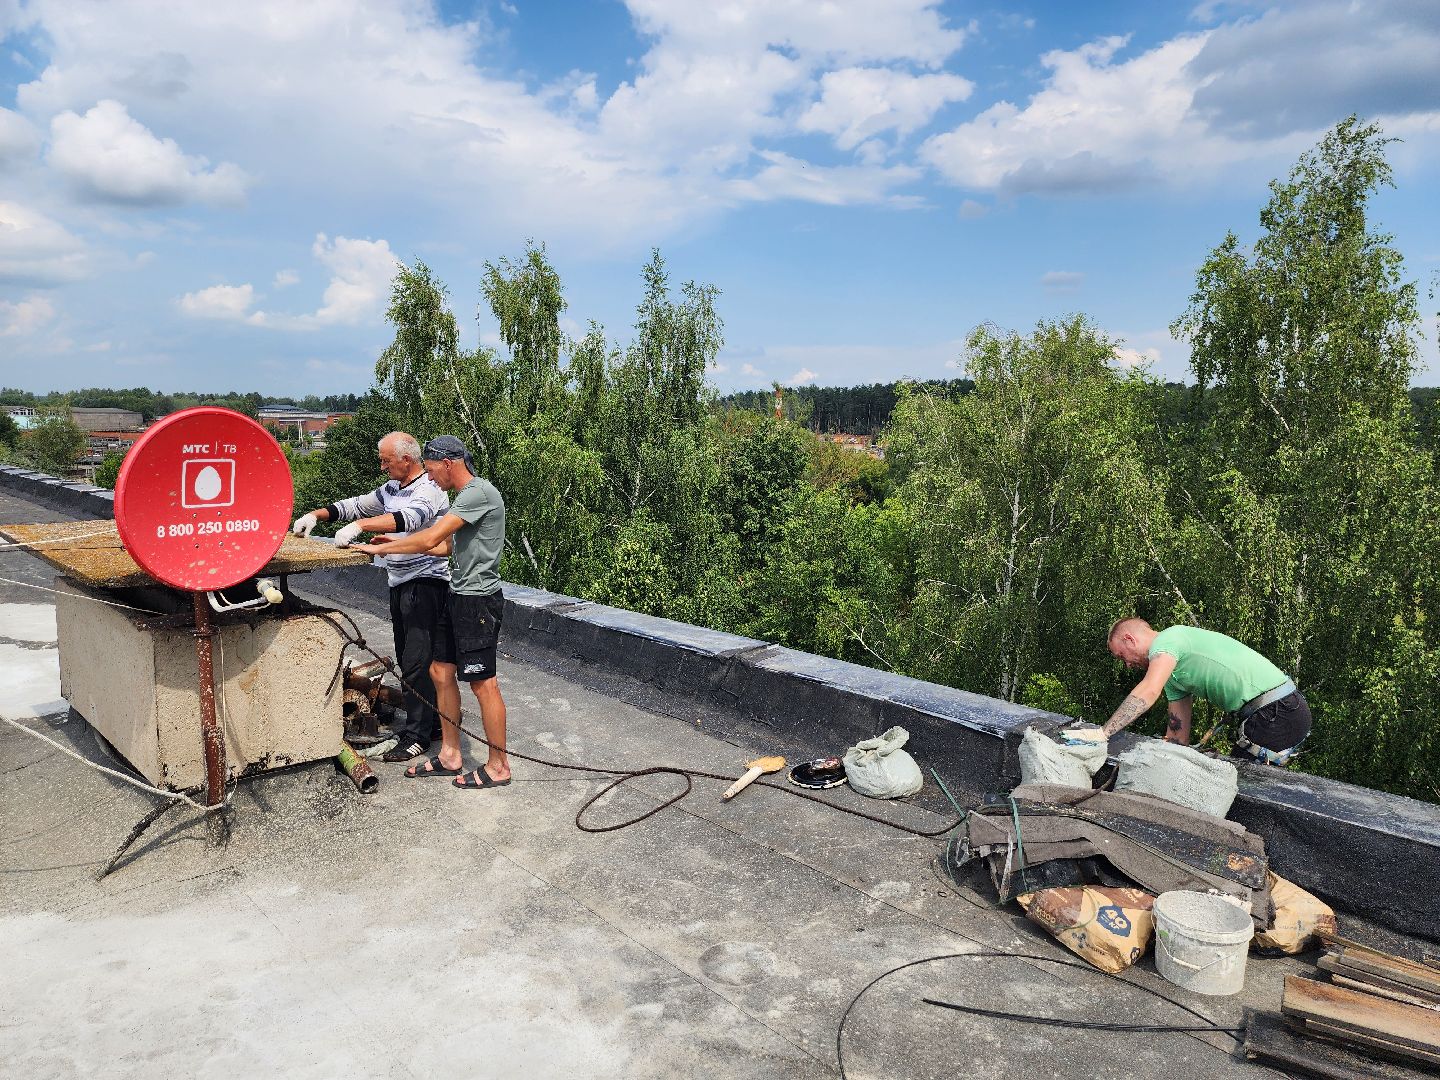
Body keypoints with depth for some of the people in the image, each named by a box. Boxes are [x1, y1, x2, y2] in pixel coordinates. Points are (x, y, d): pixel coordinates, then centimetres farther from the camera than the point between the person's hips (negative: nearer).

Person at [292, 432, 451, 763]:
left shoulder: (429, 490, -13)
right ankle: (432, 723, 22)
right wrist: (316, 515, 6)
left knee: (416, 661, -9)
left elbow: (407, 518, -31)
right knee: (407, 658, 13)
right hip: (401, 584, 10)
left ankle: (417, 736, -3)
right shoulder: (391, 489, 16)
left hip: (424, 583, -10)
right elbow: (355, 505, 20)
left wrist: (359, 525, -38)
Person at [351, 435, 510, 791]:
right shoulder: (465, 496, 17)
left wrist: (381, 548, -9)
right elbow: (446, 545, 21)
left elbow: (431, 539, -19)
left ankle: (498, 767, 8)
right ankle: (450, 756, 23)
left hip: (478, 600, -10)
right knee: (441, 671, 13)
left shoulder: (479, 493, -17)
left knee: (483, 683, -4)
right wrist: (395, 544, 14)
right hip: (458, 597, 11)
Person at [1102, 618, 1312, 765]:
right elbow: (1178, 736, 19)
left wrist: (1102, 733, -30)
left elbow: (1148, 693, -28)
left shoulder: (1166, 640, -9)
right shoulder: (1172, 676, 21)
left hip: (1274, 714, -10)